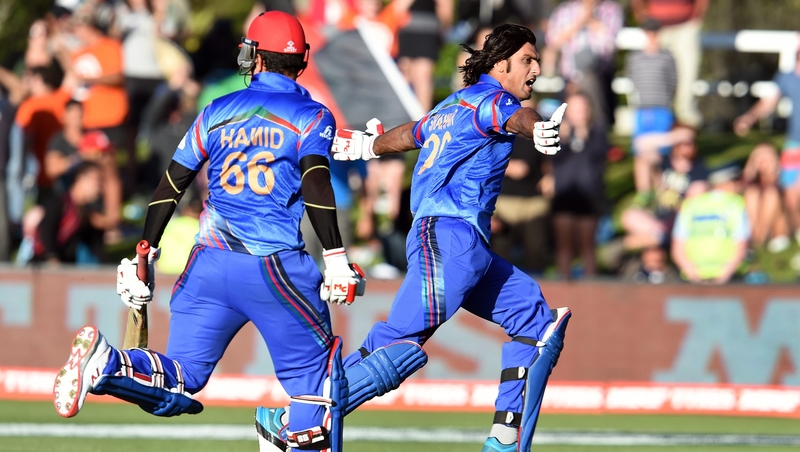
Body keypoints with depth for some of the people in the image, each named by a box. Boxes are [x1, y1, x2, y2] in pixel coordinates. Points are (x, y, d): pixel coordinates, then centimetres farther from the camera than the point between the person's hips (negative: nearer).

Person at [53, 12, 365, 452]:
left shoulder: (216, 113, 15)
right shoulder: (312, 116, 5)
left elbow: (170, 187, 13)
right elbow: (315, 180, -12)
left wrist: (145, 256, 18)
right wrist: (335, 258, -17)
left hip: (208, 265, 3)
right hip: (275, 267, -3)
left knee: (180, 380, 6)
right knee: (314, 371, 11)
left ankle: (108, 363, -21)